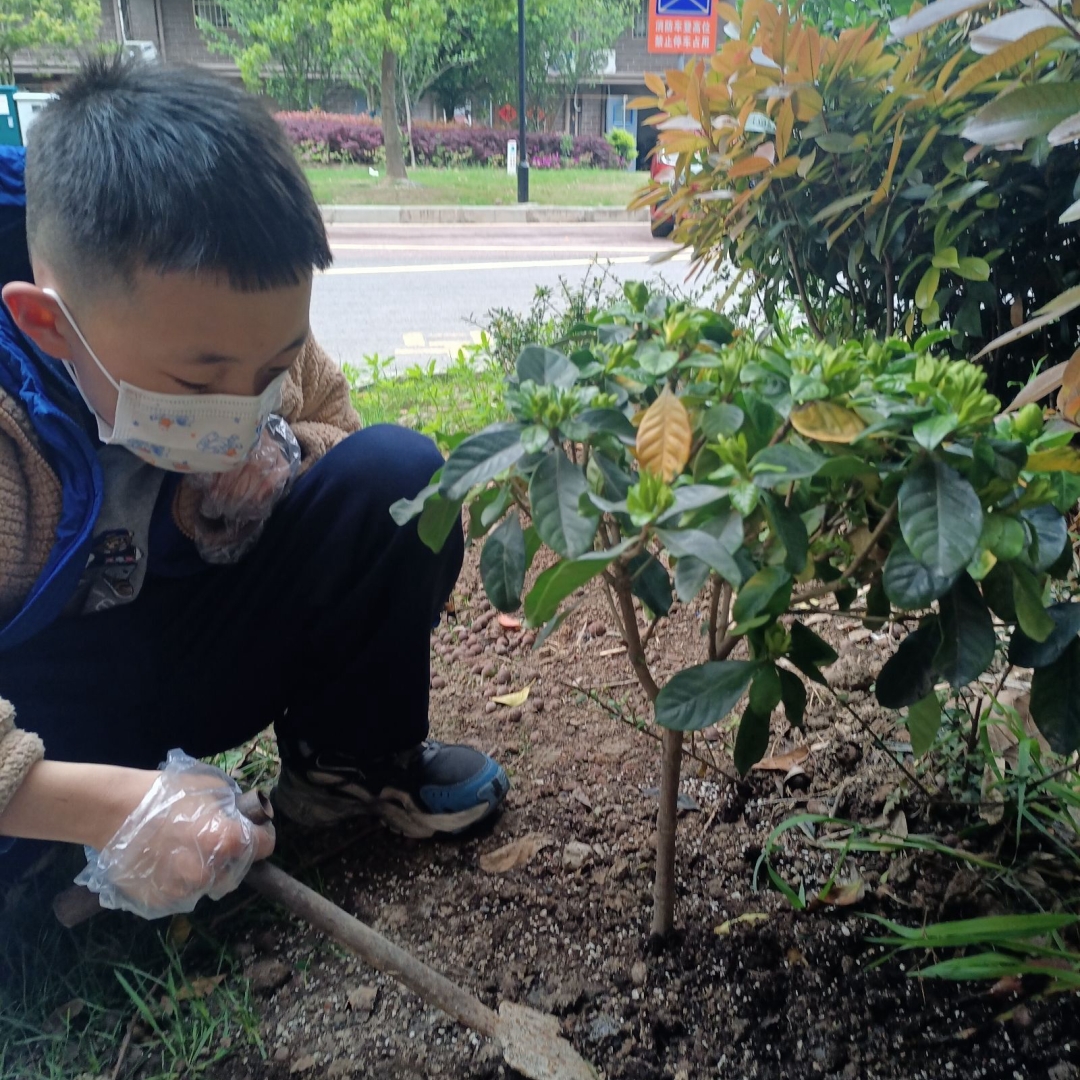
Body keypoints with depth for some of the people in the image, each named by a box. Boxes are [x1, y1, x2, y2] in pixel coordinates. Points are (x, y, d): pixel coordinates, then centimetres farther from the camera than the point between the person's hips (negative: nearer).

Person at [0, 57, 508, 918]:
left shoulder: (237, 338, -16)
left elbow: (336, 421, 2)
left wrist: (284, 456, -23)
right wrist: (114, 806, -42)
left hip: (189, 645, 4)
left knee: (396, 477, -17)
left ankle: (351, 762, 3)